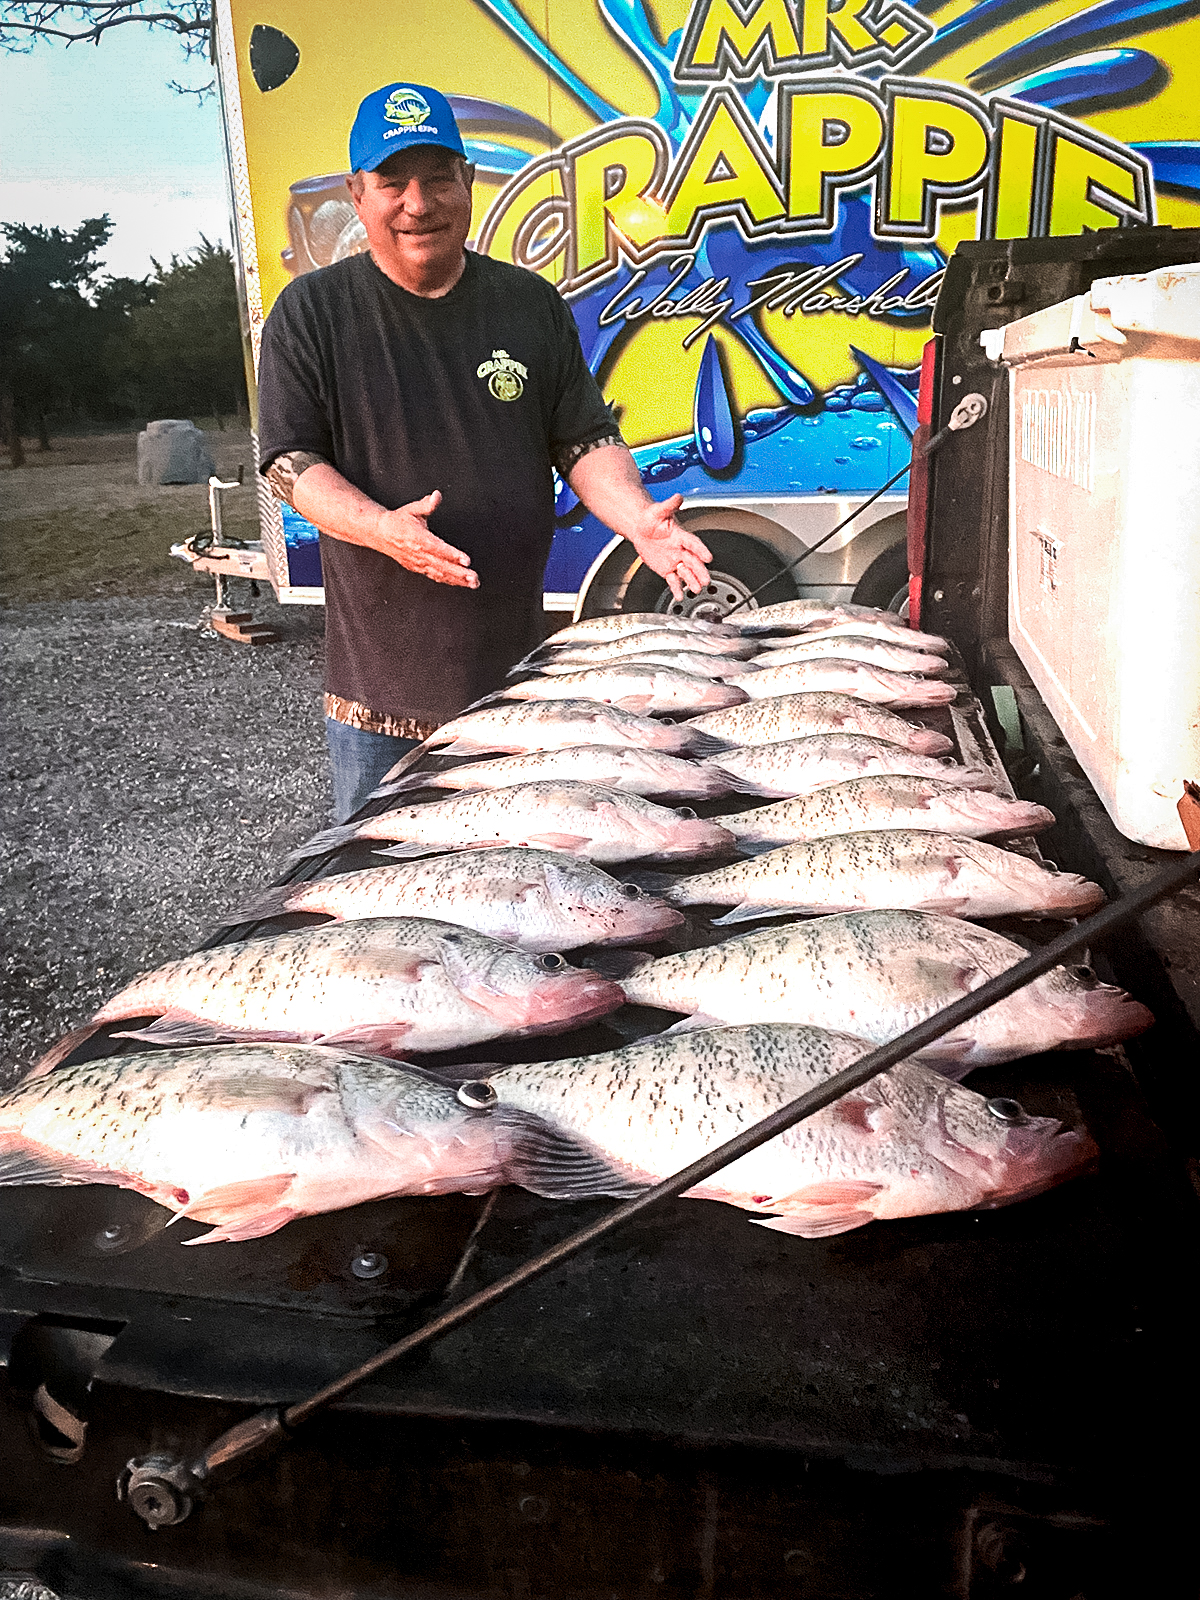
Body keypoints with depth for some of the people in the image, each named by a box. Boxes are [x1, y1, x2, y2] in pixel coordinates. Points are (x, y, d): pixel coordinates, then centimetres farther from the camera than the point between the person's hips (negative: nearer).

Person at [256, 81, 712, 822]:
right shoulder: (312, 312, -1)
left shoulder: (531, 303, 6)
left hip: (518, 667, 2)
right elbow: (290, 461, -5)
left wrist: (638, 519, -13)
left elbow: (586, 441, 7)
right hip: (380, 681, -2)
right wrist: (380, 526, -24)